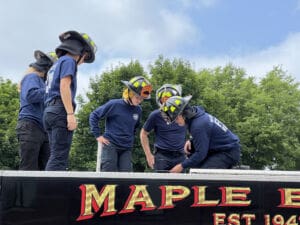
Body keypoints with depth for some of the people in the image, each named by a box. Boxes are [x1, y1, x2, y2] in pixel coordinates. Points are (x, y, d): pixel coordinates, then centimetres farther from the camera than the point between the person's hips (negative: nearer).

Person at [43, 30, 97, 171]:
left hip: (50, 111, 9)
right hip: (60, 110, -9)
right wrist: (71, 114, -20)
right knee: (59, 157, -14)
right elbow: (64, 86, -13)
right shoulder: (68, 60, 1)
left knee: (56, 156, 6)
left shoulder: (56, 64, 28)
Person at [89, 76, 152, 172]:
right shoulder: (114, 104, -10)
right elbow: (94, 116, -3)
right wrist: (98, 135, -6)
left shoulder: (138, 110, 6)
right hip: (110, 145, -5)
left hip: (126, 149, 5)